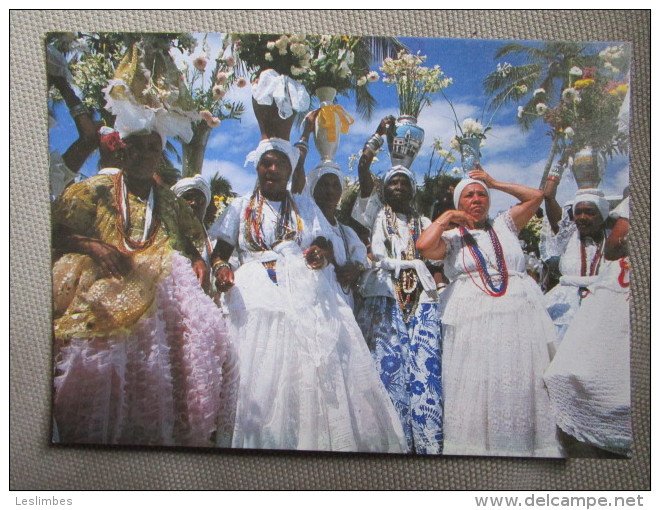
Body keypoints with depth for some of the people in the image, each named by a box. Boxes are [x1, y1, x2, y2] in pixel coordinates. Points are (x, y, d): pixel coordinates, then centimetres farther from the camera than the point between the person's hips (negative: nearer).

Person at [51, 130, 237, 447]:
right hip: (103, 287, -1)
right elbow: (59, 233, 9)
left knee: (203, 331, -24)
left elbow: (193, 243, 21)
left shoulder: (170, 203, 24)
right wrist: (93, 246, -9)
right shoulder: (94, 190, 17)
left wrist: (199, 261, -1)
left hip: (160, 288, 2)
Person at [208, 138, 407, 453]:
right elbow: (220, 251, 10)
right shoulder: (240, 207, 17)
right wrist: (220, 268, -12)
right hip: (256, 299, -1)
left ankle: (317, 438, 0)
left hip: (305, 294, 1)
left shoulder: (305, 206, 21)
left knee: (314, 369, -10)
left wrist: (321, 254, -11)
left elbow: (326, 247, 13)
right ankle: (262, 440, 0)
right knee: (259, 373, -11)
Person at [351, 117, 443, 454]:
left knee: (425, 366, -9)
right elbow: (363, 167, 7)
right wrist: (380, 134, 9)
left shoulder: (423, 222, 27)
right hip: (384, 296, -2)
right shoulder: (376, 213, 18)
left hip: (421, 299, 2)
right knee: (388, 365, -11)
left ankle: (428, 442, -6)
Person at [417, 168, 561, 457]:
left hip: (519, 316, 3)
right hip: (473, 321, -2)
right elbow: (424, 246, -8)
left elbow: (536, 196, 18)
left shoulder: (504, 226, 20)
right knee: (476, 386, -4)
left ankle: (525, 446, 9)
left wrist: (494, 183, 19)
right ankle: (477, 446, 7)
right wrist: (445, 217, 5)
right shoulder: (451, 237, 11)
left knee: (523, 384, -1)